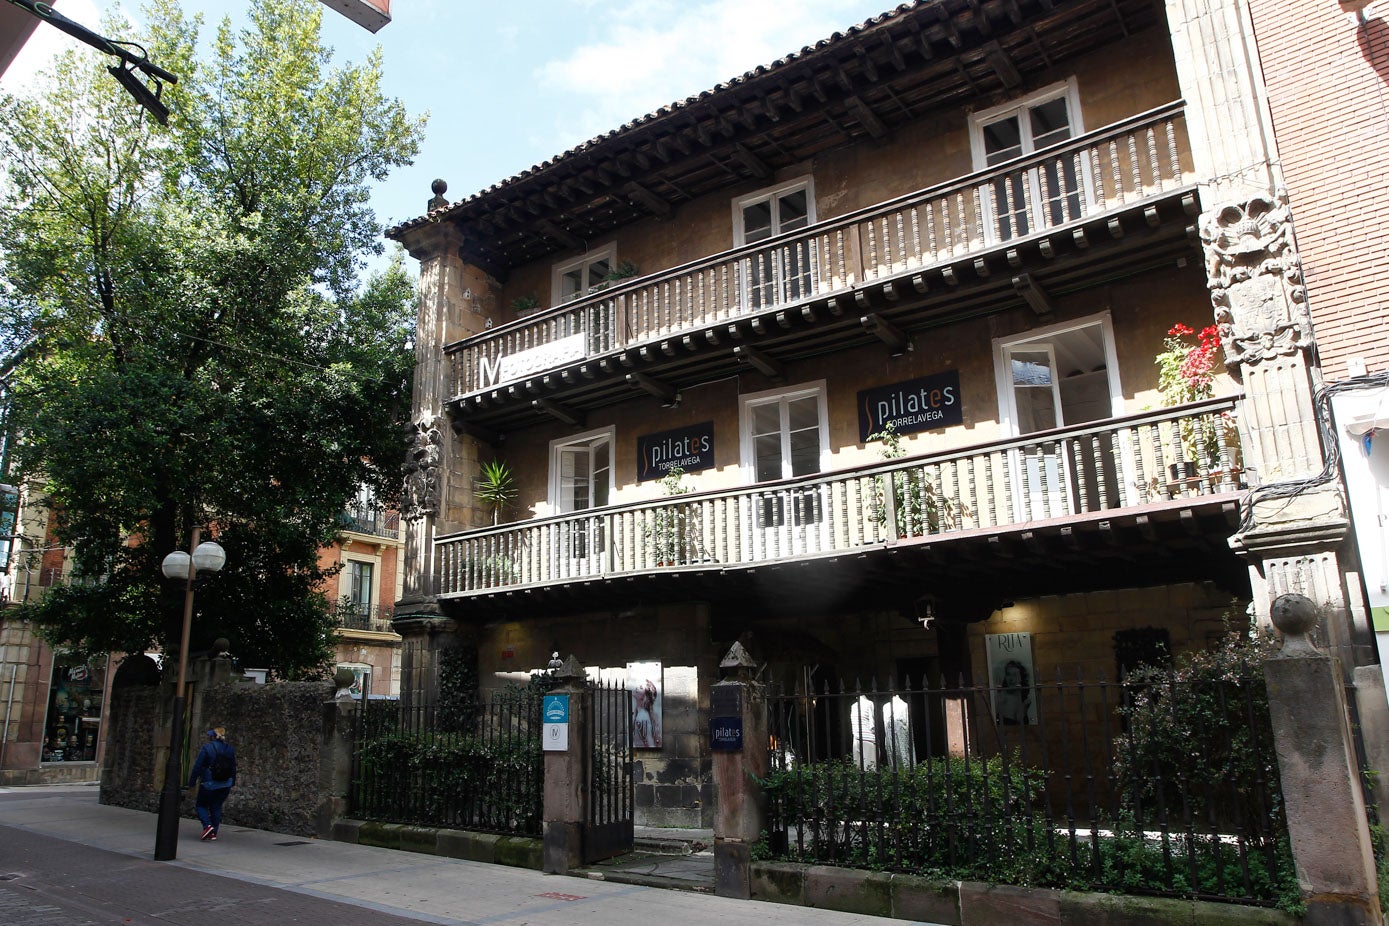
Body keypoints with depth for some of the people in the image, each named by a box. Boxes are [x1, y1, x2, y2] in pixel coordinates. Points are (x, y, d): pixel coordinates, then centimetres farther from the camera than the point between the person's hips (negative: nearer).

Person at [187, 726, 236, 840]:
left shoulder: (207, 748, -11)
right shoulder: (229, 749, 6)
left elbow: (198, 766, -10)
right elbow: (234, 767, 12)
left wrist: (192, 781, -2)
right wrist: (232, 782, 21)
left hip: (209, 784, -5)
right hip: (225, 785, 5)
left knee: (201, 805, 12)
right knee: (217, 807, 13)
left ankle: (207, 825, -9)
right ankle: (214, 833, 11)